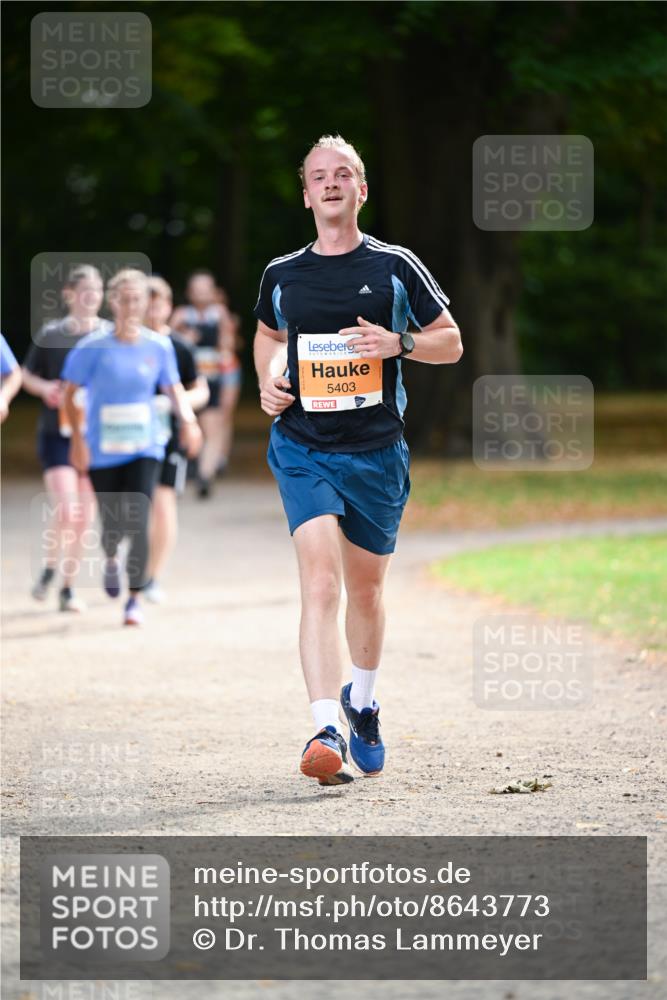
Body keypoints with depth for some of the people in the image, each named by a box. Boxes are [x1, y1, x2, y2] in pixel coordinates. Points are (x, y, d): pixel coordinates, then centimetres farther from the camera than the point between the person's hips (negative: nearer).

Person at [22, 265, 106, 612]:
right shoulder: (50, 334, -2)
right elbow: (27, 375, 10)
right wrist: (44, 388, -10)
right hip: (56, 433, -2)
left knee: (85, 518, 5)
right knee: (66, 510, -15)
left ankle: (68, 588, 19)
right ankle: (49, 568, 12)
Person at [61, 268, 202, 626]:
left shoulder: (159, 346, 0)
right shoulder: (93, 347, -7)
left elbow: (174, 387, 12)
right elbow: (69, 393, -2)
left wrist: (188, 420, -5)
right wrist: (78, 437, -11)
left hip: (144, 448, 1)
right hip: (102, 450, -1)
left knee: (138, 522, -14)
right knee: (113, 525, 6)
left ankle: (135, 598, -6)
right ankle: (111, 559, 44)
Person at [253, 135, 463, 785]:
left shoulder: (394, 267, 2)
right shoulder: (282, 275, 6)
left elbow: (451, 342, 7)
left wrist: (399, 342, -12)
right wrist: (269, 381, 7)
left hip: (376, 453, 1)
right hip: (302, 449, -1)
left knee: (365, 592, 14)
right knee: (320, 581, -19)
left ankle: (361, 702, 41)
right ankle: (325, 732, -28)